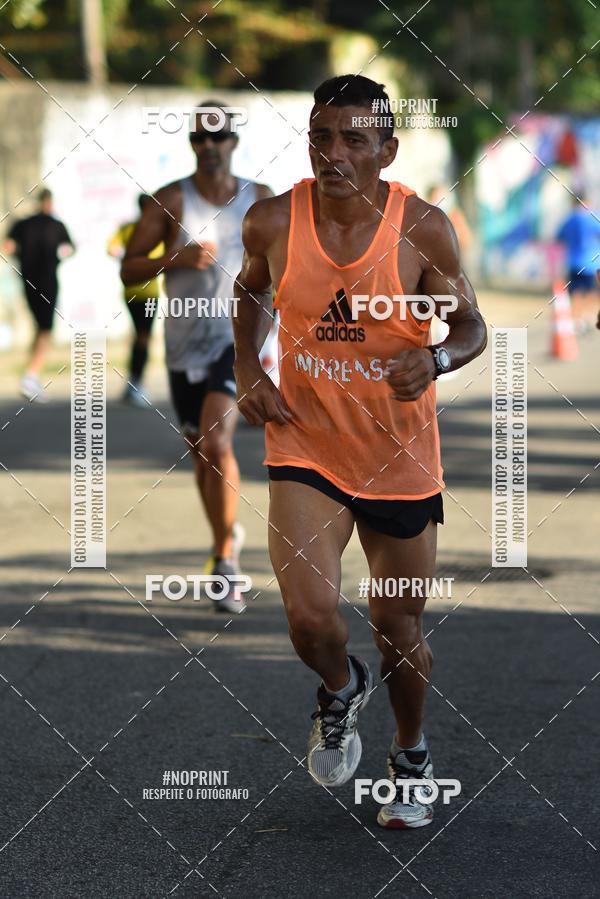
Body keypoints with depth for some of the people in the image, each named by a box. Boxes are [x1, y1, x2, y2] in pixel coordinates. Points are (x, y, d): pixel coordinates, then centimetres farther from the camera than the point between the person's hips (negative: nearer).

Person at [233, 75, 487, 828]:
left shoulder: (423, 230, -13)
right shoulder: (273, 222, -9)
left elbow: (470, 326, -1)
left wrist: (435, 358, -23)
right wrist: (247, 372, 0)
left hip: (400, 457, 0)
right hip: (305, 446, 0)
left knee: (400, 630, 12)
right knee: (310, 618, -18)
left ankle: (411, 761, 40)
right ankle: (341, 690, 20)